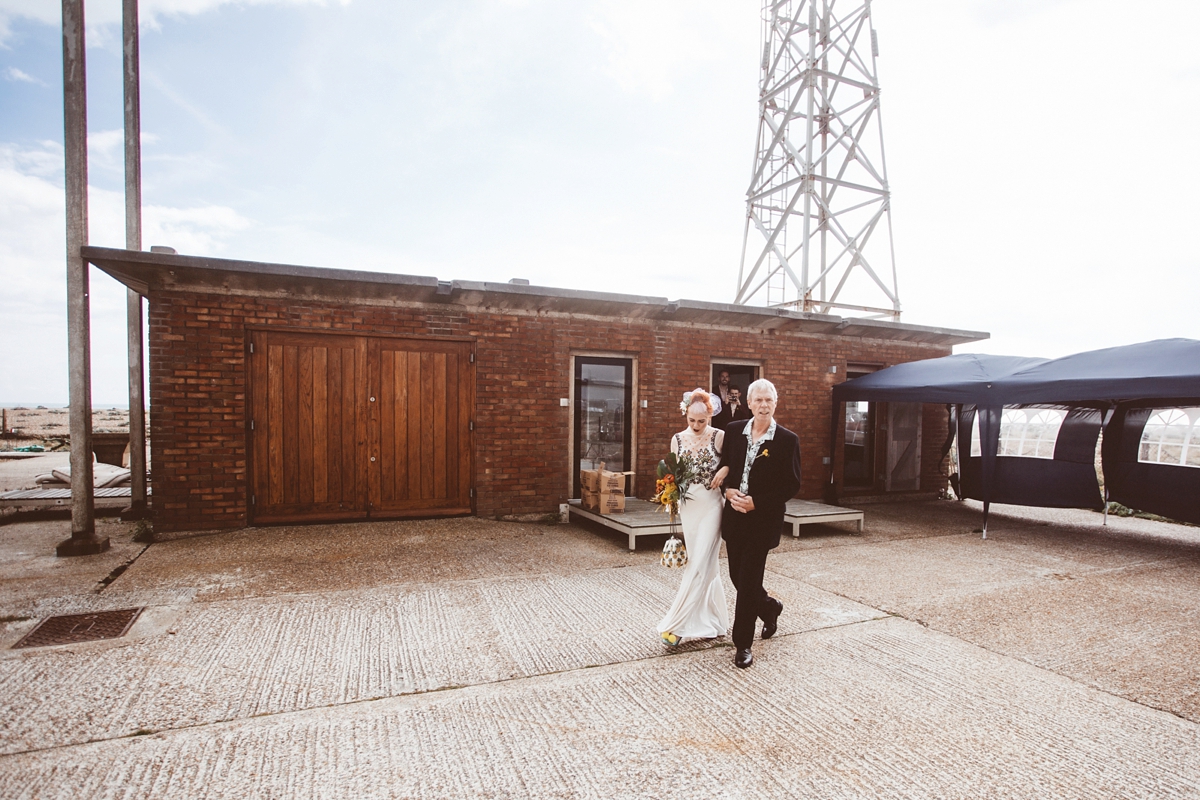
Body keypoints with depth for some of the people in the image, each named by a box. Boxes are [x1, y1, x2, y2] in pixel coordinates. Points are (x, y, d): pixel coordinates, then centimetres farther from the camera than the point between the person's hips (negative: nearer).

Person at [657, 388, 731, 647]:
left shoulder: (719, 437, -6)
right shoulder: (678, 439, 4)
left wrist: (724, 470, -20)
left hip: (711, 507, -3)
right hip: (687, 507, 4)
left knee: (700, 565, -5)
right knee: (707, 566, 13)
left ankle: (675, 624, 2)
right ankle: (712, 621, 27)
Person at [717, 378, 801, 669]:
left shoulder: (788, 440, -9)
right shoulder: (733, 431, 2)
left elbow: (792, 485, -8)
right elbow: (722, 466, 11)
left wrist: (756, 502, -17)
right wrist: (728, 490, -9)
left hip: (762, 520, -4)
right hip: (734, 516, 5)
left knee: (749, 582, -1)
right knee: (737, 577, 15)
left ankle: (743, 645, 16)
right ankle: (770, 608, 46)